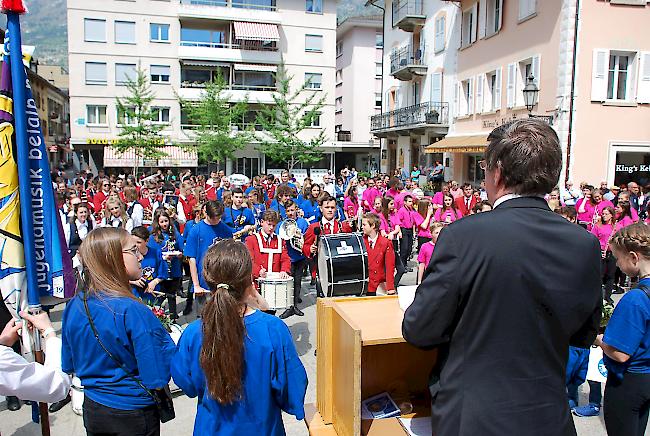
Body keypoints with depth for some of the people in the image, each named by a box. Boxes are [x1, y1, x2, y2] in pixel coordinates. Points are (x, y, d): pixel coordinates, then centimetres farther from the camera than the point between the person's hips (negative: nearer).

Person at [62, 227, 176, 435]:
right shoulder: (132, 312, -28)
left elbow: (68, 366, 5)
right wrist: (167, 338, -12)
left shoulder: (73, 306, -8)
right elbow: (158, 379, -25)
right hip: (133, 414, -5)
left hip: (92, 410, 6)